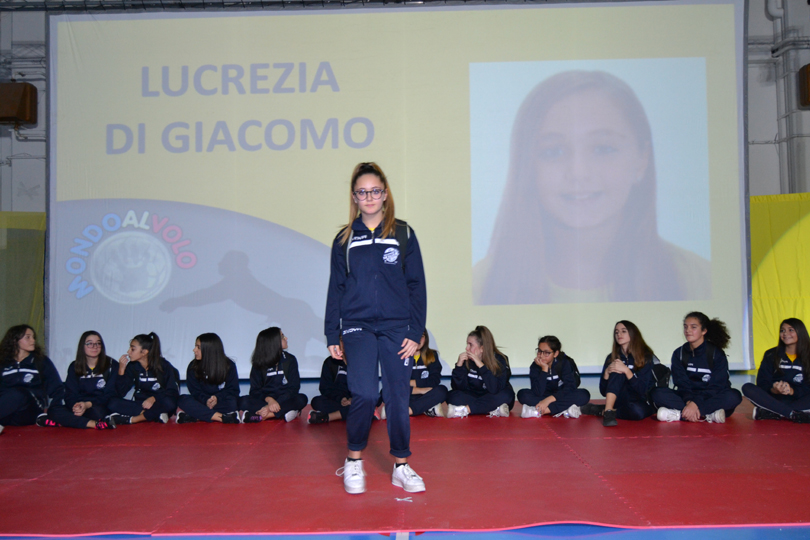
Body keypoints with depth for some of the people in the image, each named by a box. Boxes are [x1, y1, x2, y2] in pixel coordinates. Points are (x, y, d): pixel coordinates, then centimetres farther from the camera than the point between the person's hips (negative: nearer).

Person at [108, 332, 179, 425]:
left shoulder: (164, 366, -6)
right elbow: (120, 393, -4)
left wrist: (154, 398, -27)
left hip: (158, 405, -3)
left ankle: (131, 419, -27)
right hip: (140, 405, 3)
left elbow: (173, 392, -13)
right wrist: (121, 370, -14)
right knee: (113, 402, -22)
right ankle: (155, 415, -29)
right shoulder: (132, 366, 3)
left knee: (169, 403, -37)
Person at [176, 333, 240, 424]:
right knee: (182, 399, -27)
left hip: (221, 403, -2)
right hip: (202, 403, 2)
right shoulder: (193, 367, 3)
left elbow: (233, 391, -2)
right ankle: (224, 417, -38)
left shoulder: (229, 365, -1)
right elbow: (195, 391, -3)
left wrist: (217, 398, -20)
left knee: (231, 403, -34)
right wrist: (206, 400, -24)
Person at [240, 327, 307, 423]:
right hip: (265, 400, -1)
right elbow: (255, 390, -4)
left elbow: (293, 388, -5)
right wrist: (269, 400, -25)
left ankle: (261, 417, -35)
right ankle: (284, 413, -37)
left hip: (285, 400, 1)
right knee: (243, 401, -28)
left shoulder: (290, 360, 6)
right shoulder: (259, 364, 3)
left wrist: (277, 403, -21)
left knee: (301, 399, -30)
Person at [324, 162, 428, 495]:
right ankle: (354, 460, 8)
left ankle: (401, 466, 18)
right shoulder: (345, 239, 7)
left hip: (396, 328, 1)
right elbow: (336, 288, 10)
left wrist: (416, 332, -2)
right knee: (364, 393, -14)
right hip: (358, 327, 0)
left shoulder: (403, 234, 4)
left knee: (398, 396, 3)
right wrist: (332, 335, 6)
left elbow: (416, 285, 4)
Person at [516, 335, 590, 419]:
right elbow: (538, 393, -24)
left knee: (584, 394, -29)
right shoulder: (535, 366, -12)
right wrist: (544, 369, -29)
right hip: (543, 398, 0)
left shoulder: (564, 363, -12)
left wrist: (549, 399, -33)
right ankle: (564, 411, -32)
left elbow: (570, 388, -23)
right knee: (522, 394, -26)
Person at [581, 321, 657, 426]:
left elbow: (643, 390, -15)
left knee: (638, 411, -39)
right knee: (618, 372, -24)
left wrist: (626, 370, -25)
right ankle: (608, 411, -36)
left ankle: (600, 410, -20)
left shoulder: (646, 357, -5)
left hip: (639, 403, -2)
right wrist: (607, 372, -17)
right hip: (619, 401, 2)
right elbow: (603, 391, 0)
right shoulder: (612, 357, 4)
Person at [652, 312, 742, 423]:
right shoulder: (678, 354, 5)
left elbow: (716, 386, -13)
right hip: (687, 397, 2)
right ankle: (708, 416, -33)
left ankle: (678, 414, -37)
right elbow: (682, 383, -5)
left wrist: (696, 403, -28)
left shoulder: (717, 353, -4)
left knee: (733, 396, -33)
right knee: (658, 393, -23)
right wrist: (689, 401, -27)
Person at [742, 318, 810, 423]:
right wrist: (773, 390, -22)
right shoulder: (771, 355, 9)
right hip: (774, 399, 1)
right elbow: (762, 383, 0)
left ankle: (765, 412, -36)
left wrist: (793, 391, -23)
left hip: (799, 401, -1)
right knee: (747, 388, -25)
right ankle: (795, 415, -34)